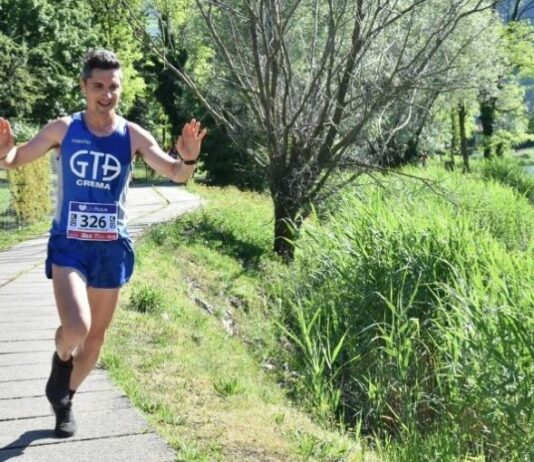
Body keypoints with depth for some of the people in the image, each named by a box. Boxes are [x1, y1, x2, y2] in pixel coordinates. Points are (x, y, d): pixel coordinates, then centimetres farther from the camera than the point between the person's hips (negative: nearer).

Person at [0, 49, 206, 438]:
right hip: (69, 244, -2)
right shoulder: (63, 129, -6)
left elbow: (177, 175, -4)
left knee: (96, 335, 13)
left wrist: (189, 159, -29)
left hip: (112, 247, 2)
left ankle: (65, 401, 37)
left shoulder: (133, 135, -5)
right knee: (76, 328, -23)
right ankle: (60, 361, 13)